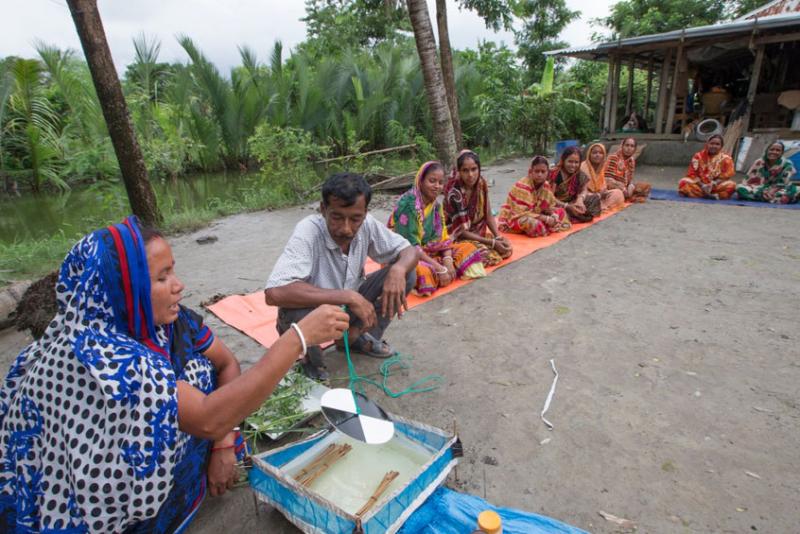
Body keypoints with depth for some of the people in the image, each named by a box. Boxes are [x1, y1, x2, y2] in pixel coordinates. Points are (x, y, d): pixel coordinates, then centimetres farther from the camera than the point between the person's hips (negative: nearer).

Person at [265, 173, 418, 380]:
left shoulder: (367, 224, -17)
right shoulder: (308, 231, -32)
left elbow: (409, 250, -6)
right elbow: (274, 293, -43)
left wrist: (398, 269, -32)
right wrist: (349, 297, -41)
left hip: (349, 306, 5)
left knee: (403, 274, -12)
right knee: (297, 314, -39)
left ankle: (354, 336, 7)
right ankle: (311, 359, -2)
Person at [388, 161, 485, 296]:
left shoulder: (436, 205, 4)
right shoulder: (407, 204, -20)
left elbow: (442, 236, 3)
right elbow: (409, 246, -24)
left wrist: (448, 260, -17)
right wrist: (439, 268, -26)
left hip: (429, 252, 8)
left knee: (468, 248, 1)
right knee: (423, 272, -39)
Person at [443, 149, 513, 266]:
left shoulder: (481, 183, -8)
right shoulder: (454, 192, -26)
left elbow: (488, 215, 1)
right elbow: (462, 232, -23)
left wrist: (499, 237, -14)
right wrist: (492, 242, -24)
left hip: (478, 233, 7)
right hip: (458, 238, -7)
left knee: (506, 247, -8)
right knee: (487, 255, -28)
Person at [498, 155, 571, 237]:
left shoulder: (545, 185, -3)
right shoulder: (522, 187, -26)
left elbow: (551, 205, 7)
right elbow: (520, 214, -31)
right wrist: (546, 219, -29)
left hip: (534, 216, 8)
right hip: (513, 220, -8)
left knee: (561, 212, 2)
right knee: (533, 223, -39)